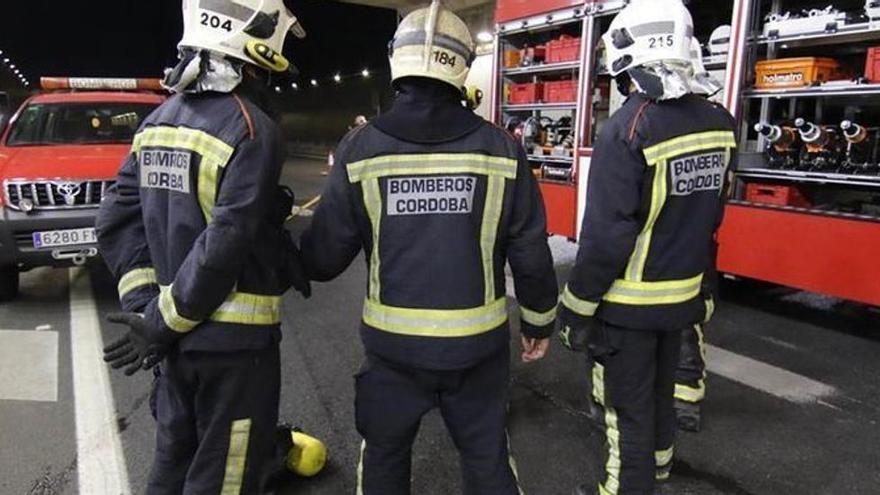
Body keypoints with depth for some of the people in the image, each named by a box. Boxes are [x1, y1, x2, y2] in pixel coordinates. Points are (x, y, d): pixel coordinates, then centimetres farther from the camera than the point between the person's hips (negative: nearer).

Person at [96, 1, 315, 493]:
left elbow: (118, 220, 5)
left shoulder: (159, 120, 7)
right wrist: (163, 322, -13)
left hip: (178, 335, 8)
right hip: (236, 339, -8)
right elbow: (226, 244, -23)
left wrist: (143, 298, 3)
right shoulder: (253, 129, -17)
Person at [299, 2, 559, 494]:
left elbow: (324, 259, -8)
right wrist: (540, 322, 11)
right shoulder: (501, 148, -9)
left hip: (393, 342, 0)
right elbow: (531, 254, -4)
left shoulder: (361, 148, -11)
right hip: (478, 343, 1)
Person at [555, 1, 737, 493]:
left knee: (628, 407, 10)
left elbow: (606, 235, -23)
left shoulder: (627, 129, -23)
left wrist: (578, 307, -13)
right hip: (683, 295, 7)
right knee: (661, 392, 26)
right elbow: (709, 217, 8)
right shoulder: (719, 122, -2)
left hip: (629, 303, -7)